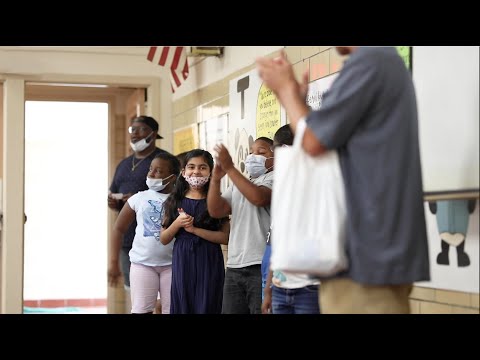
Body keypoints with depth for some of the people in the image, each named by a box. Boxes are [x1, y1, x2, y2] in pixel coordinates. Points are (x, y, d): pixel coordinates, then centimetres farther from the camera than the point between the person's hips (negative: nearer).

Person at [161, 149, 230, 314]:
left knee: (206, 306, -2)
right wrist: (177, 223, -11)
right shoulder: (175, 201, 7)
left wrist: (194, 229, -15)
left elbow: (225, 237, -8)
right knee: (182, 306, 4)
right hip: (182, 261, 2)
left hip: (209, 263, -2)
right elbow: (164, 239, 8)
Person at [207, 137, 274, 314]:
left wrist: (229, 168, -15)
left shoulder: (275, 178, 2)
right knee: (230, 310, 6)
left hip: (262, 266, -7)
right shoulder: (238, 183, 23)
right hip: (235, 267, 7)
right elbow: (216, 210, 11)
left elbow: (258, 198, -19)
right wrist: (216, 179, -4)